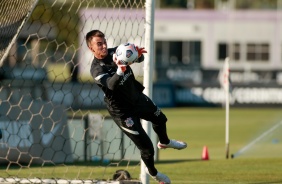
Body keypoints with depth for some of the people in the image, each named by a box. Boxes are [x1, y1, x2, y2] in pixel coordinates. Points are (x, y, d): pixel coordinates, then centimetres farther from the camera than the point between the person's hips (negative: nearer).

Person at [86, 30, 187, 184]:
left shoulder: (114, 52, -8)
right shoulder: (97, 69, -26)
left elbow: (139, 59, -12)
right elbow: (111, 84, -43)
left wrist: (138, 55, -38)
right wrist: (120, 71, -64)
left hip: (138, 97, 7)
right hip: (122, 111, -7)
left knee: (160, 118, 30)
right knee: (146, 146, -3)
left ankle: (164, 142, 63)